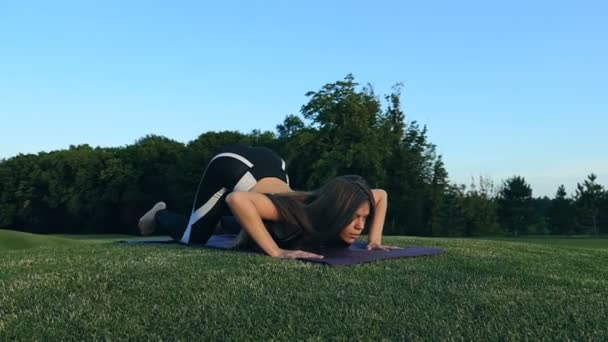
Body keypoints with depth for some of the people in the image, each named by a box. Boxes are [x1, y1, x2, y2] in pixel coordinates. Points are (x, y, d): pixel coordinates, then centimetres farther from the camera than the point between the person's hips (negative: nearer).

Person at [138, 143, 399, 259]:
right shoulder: (299, 216, -41)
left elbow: (380, 195, -5)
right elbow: (237, 199, -55)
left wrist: (375, 239, -16)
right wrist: (276, 252, -53)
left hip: (270, 163, 6)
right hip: (232, 164, -5)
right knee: (193, 237, 10)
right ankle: (159, 216, 37)